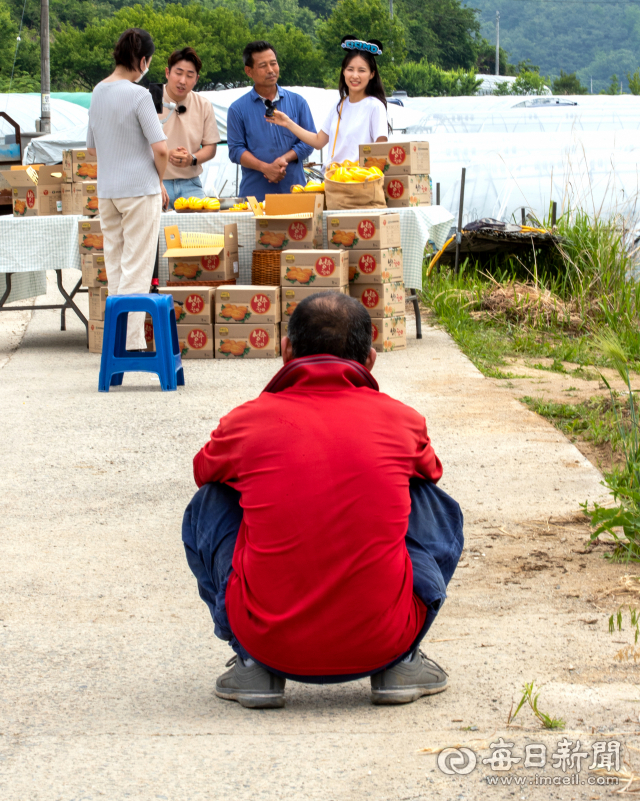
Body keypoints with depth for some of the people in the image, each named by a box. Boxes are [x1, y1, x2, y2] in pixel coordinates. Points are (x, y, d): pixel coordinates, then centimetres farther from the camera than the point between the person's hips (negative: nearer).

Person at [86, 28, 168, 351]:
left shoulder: (98, 92, 7)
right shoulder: (138, 95, -14)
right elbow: (160, 148, -16)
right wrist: (159, 180, 0)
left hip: (106, 191, 7)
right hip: (139, 190, -7)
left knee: (115, 266, 12)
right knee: (137, 268, -4)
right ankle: (132, 342, -6)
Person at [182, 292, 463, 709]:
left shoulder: (247, 420, 0)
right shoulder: (401, 421, 2)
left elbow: (204, 470, 25)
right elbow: (430, 472, 27)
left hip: (270, 641, 0)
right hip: (382, 641, 1)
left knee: (208, 507, 23)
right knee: (438, 509, 24)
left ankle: (255, 668, 15)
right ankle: (400, 664, 16)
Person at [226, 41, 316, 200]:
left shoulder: (297, 102, 10)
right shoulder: (238, 109, 6)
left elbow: (309, 141, 8)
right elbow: (236, 150, 1)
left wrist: (285, 159, -10)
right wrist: (265, 168, -14)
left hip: (293, 188, 1)